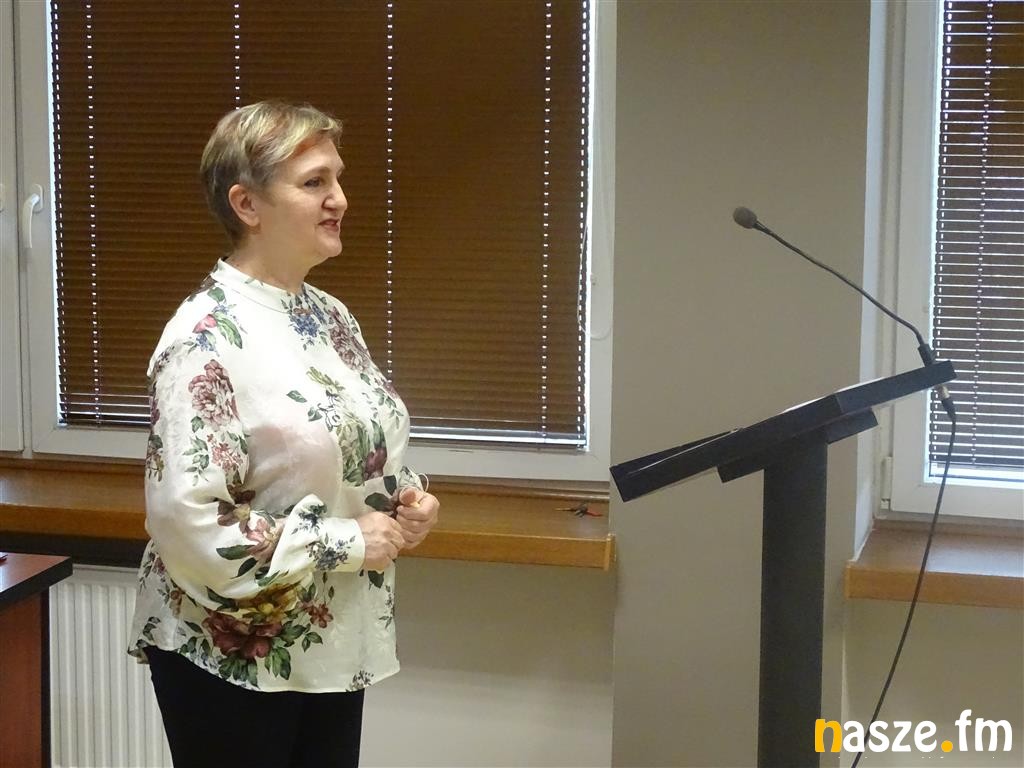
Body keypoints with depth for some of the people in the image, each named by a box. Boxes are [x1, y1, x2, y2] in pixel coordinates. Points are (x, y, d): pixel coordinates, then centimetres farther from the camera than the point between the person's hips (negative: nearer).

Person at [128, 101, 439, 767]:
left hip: (333, 647, 7)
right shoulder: (207, 338, -19)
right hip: (229, 657, -7)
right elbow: (186, 520, -25)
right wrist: (348, 543, -20)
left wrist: (407, 497, -2)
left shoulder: (331, 316, 7)